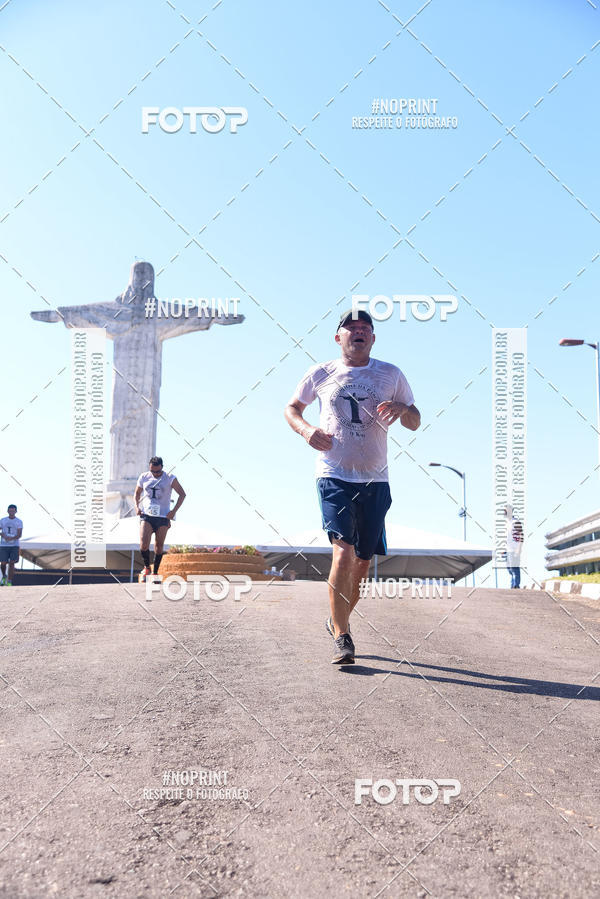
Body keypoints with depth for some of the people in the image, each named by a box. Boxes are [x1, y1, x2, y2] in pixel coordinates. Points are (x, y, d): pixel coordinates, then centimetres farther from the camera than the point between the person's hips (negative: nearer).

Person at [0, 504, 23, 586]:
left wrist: (11, 538, -24)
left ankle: (9, 583, -2)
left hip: (14, 546, -1)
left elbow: (19, 535, -7)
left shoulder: (19, 522, 0)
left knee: (12, 563, -7)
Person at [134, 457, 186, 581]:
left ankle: (155, 572, 18)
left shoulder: (170, 479, -1)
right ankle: (146, 567, 10)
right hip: (146, 516, 1)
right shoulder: (144, 477, 6)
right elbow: (137, 493, 20)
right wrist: (137, 506, 1)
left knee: (159, 546, 4)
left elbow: (182, 494, 7)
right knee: (143, 543, -14)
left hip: (163, 517, -1)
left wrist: (174, 511, -3)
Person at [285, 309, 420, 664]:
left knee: (363, 561, 9)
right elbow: (292, 408, 18)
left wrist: (402, 408, -10)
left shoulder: (391, 375, 9)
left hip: (375, 480, 3)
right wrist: (306, 429, -4)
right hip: (334, 477, -3)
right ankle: (342, 637, -8)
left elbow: (415, 422, 14)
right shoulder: (320, 374, 6)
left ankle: (338, 619, 32)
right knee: (343, 554, -18)